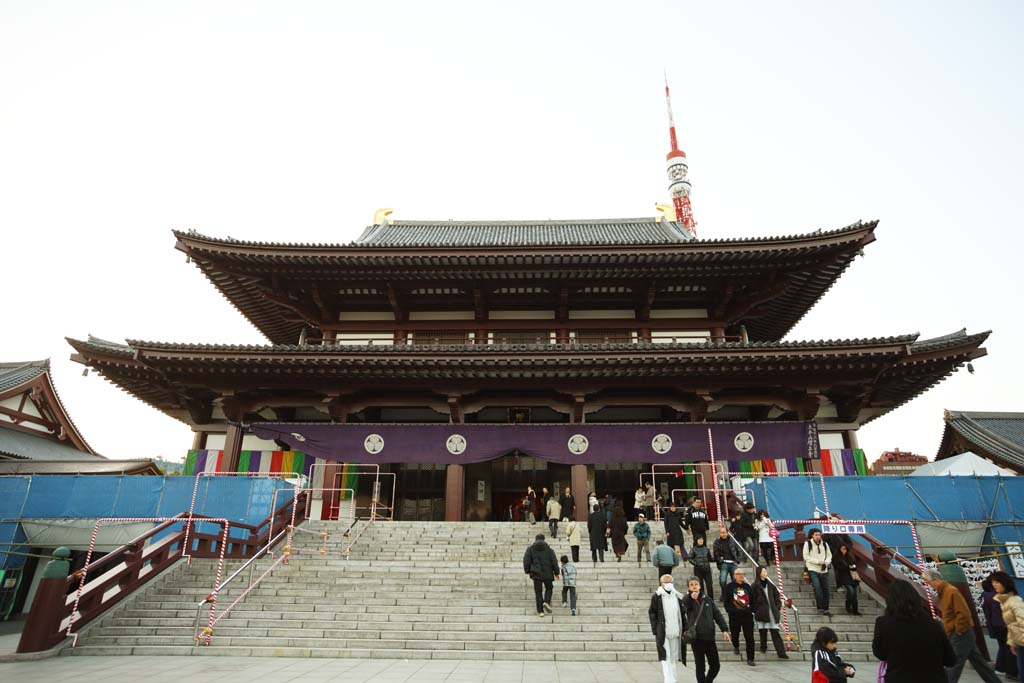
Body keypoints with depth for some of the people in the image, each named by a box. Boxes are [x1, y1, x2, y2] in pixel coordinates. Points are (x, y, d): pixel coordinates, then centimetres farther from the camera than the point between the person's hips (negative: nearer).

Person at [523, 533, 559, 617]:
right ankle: (546, 602, -3)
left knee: (538, 592, 7)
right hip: (547, 573, 0)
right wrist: (556, 572, 9)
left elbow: (526, 560, -3)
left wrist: (527, 571, 9)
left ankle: (540, 611, 3)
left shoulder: (530, 549, 2)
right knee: (549, 588, 20)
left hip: (536, 573, 0)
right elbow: (554, 561, 2)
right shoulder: (549, 549, 3)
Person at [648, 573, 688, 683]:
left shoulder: (678, 596, 7)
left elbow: (683, 614, 12)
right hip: (662, 632, -4)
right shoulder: (656, 596, -5)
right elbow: (651, 613, -2)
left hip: (675, 631, 4)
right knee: (665, 657, -9)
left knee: (673, 657, 14)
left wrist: (684, 630, 5)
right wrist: (655, 629, -8)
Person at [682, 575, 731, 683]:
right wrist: (691, 597, -50)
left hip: (710, 637, 4)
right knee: (700, 666, 2)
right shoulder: (688, 600, -3)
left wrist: (724, 629, -5)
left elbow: (717, 614, 9)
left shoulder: (708, 599, 10)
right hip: (696, 638, -3)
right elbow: (685, 603, -27)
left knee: (715, 666, 7)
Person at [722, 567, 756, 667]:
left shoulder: (747, 586, 8)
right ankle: (736, 646, 45)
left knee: (750, 637, -4)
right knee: (735, 634, 12)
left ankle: (750, 659, 3)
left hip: (747, 614, 2)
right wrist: (729, 609, -10)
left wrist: (752, 609, 5)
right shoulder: (730, 586, -1)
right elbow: (725, 599, -1)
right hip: (734, 615, -1)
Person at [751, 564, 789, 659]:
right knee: (763, 632, 5)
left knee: (775, 633, -1)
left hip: (772, 612, 3)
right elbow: (752, 600, -3)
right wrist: (755, 611, -8)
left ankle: (781, 653, -2)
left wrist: (778, 608, 5)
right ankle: (763, 648, 22)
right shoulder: (755, 586, -4)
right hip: (761, 613, -3)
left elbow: (777, 596, 14)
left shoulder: (770, 585, 10)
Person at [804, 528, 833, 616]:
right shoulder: (808, 544, -4)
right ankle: (820, 608, -10)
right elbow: (806, 556, -7)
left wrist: (826, 562, -5)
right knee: (817, 588, -17)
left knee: (826, 589, 6)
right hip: (813, 570, -5)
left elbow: (829, 555, 15)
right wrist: (817, 561, -14)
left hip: (824, 570, 5)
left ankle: (825, 609, 17)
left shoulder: (825, 544, 10)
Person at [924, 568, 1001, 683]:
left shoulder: (951, 591, -20)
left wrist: (959, 632, -17)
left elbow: (963, 613, -25)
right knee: (978, 661, 18)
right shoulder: (944, 591, 11)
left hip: (960, 635, -10)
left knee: (952, 665, -4)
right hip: (959, 634, 10)